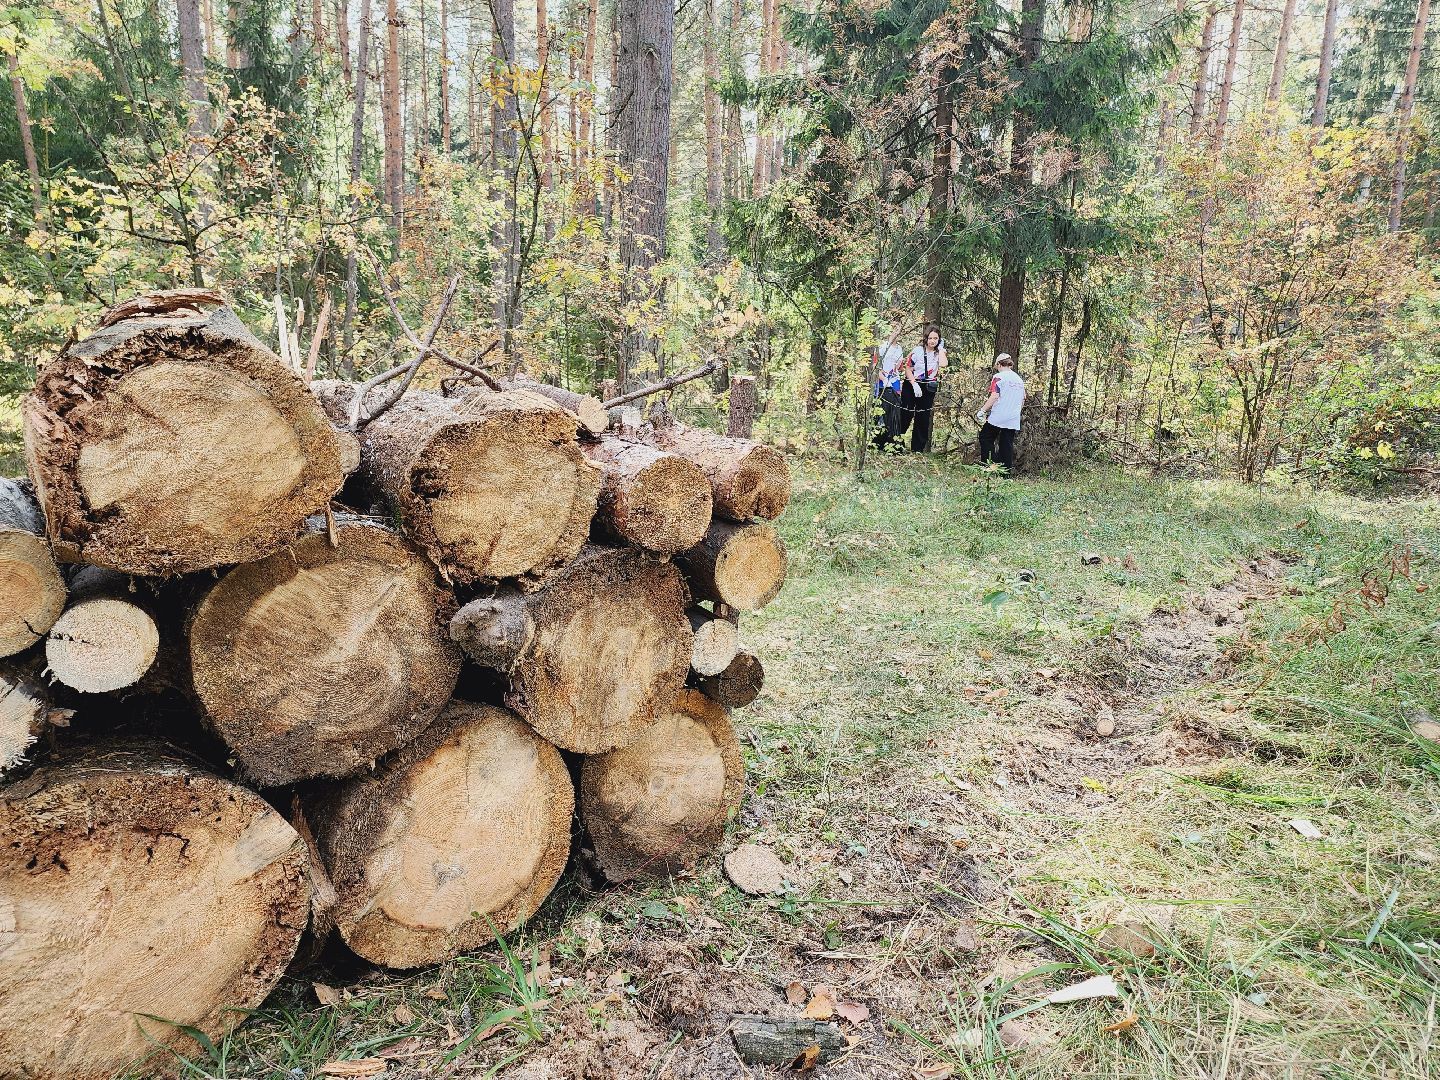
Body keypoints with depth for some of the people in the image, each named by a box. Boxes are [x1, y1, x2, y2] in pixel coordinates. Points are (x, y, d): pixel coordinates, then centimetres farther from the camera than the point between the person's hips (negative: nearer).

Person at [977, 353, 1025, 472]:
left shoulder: (999, 377, -4)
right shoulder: (1019, 379, 18)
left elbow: (994, 396, -15)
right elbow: (1023, 401, 22)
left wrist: (982, 410, -12)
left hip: (998, 417, -6)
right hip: (1014, 420, 6)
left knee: (986, 439, 5)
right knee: (1007, 445, 7)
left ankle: (990, 464, -7)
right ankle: (1007, 471, 6)